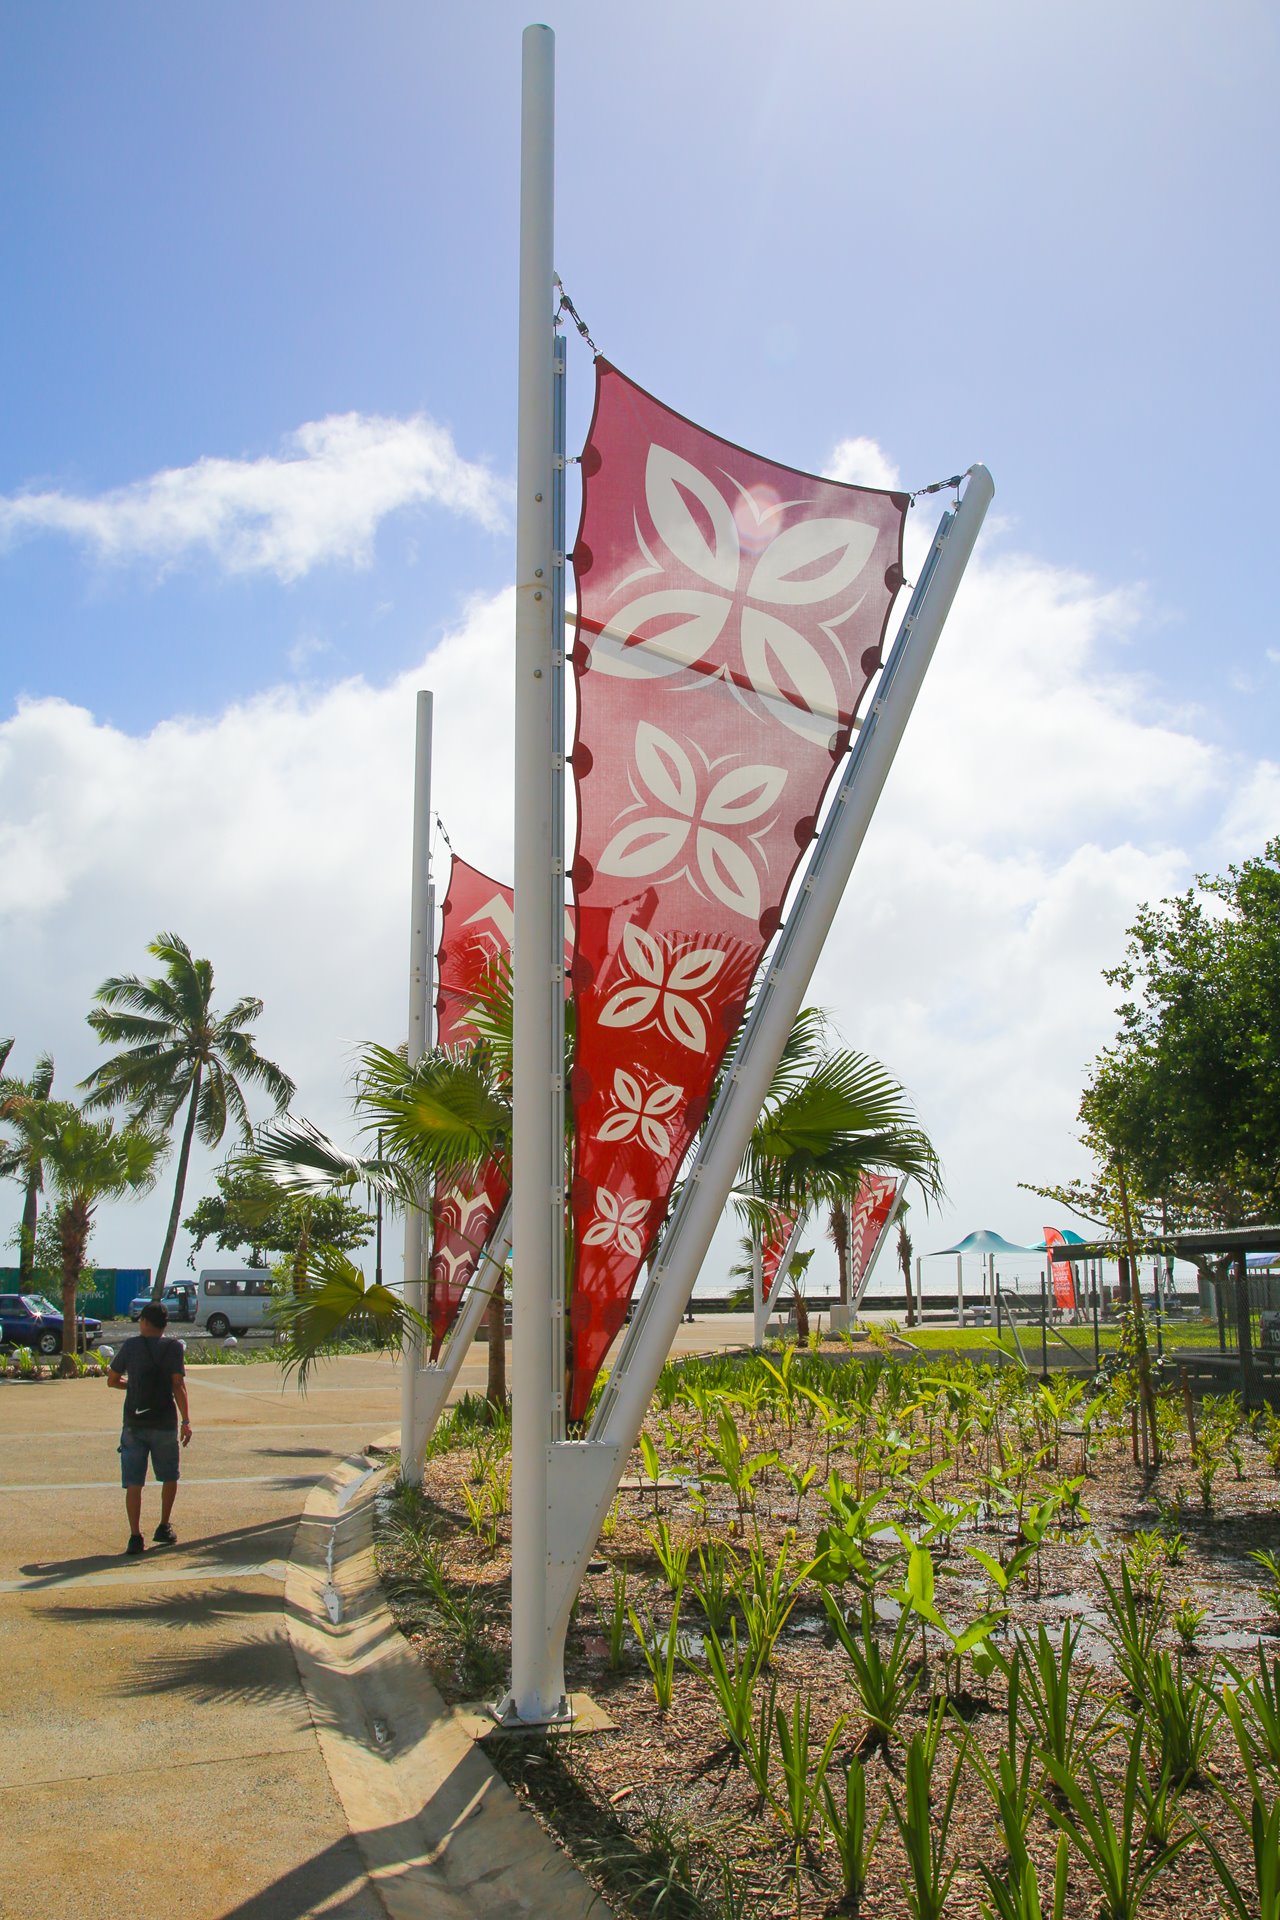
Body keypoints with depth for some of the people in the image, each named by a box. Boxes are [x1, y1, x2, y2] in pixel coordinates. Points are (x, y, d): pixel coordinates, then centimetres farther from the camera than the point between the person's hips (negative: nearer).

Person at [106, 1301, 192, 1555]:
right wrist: (186, 1421, -12)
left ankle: (135, 1536, -5)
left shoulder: (131, 1345, 1)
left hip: (134, 1424, 0)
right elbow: (178, 1385, -12)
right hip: (164, 1423, 0)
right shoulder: (174, 1348, -4)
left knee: (133, 1482, 2)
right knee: (169, 1477, 18)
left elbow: (112, 1380, 7)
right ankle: (163, 1528, 23)